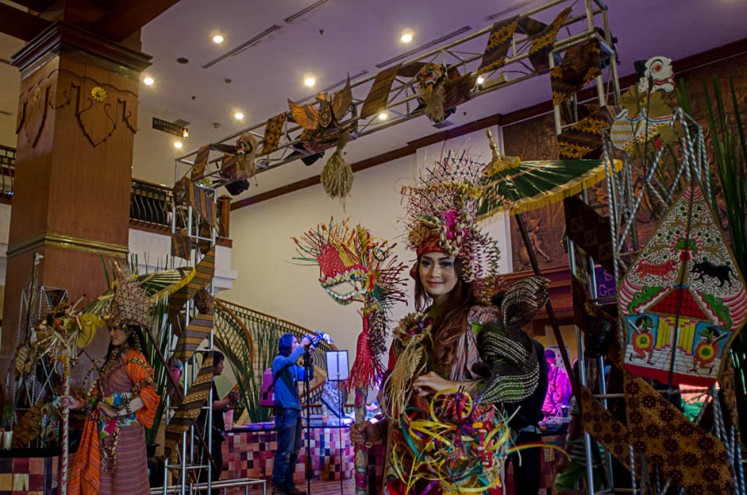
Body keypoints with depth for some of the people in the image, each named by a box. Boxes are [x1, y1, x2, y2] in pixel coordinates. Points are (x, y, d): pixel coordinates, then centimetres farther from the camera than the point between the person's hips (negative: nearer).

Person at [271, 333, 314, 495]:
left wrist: (308, 358, 2)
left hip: (295, 410, 8)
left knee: (294, 451, 11)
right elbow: (290, 360, -26)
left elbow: (308, 376, 12)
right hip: (285, 411, -8)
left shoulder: (294, 366, 18)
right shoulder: (279, 360, -4)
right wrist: (302, 346, -15)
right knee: (285, 451, -10)